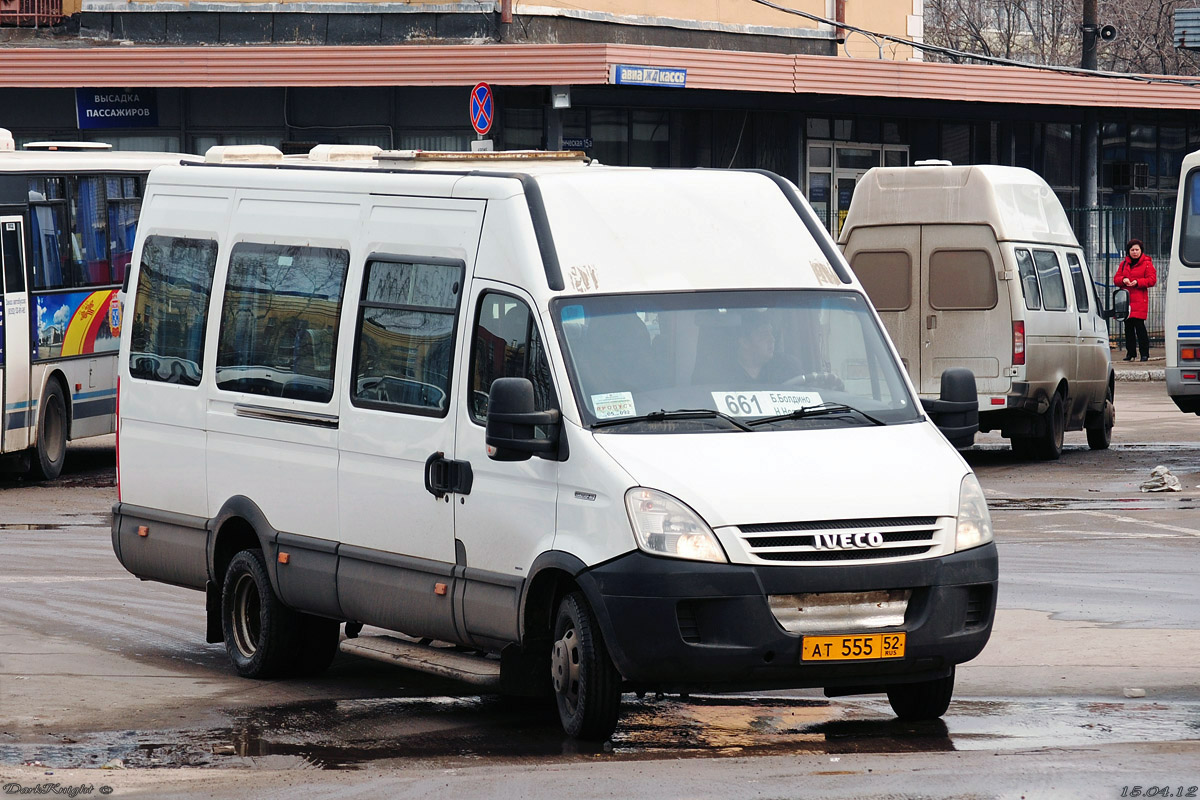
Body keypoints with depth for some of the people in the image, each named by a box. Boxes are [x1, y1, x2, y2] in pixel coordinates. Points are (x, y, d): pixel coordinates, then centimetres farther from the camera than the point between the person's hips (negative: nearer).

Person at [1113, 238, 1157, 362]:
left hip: (1139, 300, -5)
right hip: (1126, 299, 5)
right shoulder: (1124, 263, 16)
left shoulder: (1147, 264, 3)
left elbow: (1152, 280, -4)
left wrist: (1137, 282, -15)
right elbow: (1116, 279, 14)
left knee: (1139, 325, -11)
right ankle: (1130, 352, 13)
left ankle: (1144, 353, -6)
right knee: (1128, 326, 6)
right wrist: (1123, 280, -8)